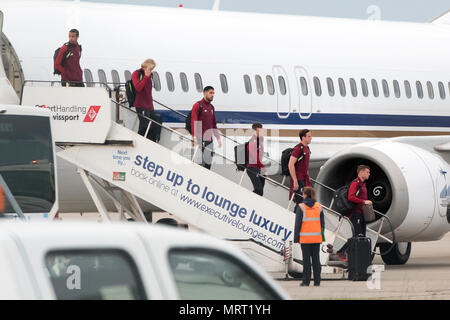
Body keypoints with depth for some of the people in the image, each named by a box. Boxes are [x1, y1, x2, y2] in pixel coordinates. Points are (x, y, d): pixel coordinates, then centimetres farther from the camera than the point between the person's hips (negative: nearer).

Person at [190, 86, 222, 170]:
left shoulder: (211, 107, 19)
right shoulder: (198, 105, -3)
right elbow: (193, 122, -10)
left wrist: (218, 138, 18)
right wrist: (194, 137, -19)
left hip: (209, 140, 7)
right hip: (200, 140, -7)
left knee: (208, 163, 3)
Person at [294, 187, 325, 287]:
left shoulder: (301, 207, -6)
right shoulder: (319, 206, 5)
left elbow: (298, 223, -7)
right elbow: (322, 222, 7)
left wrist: (296, 237, -3)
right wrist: (322, 235, 13)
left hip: (305, 237, -3)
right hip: (317, 236, 3)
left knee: (306, 259, 1)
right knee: (316, 258, 7)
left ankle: (306, 281, 1)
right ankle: (317, 281, 7)